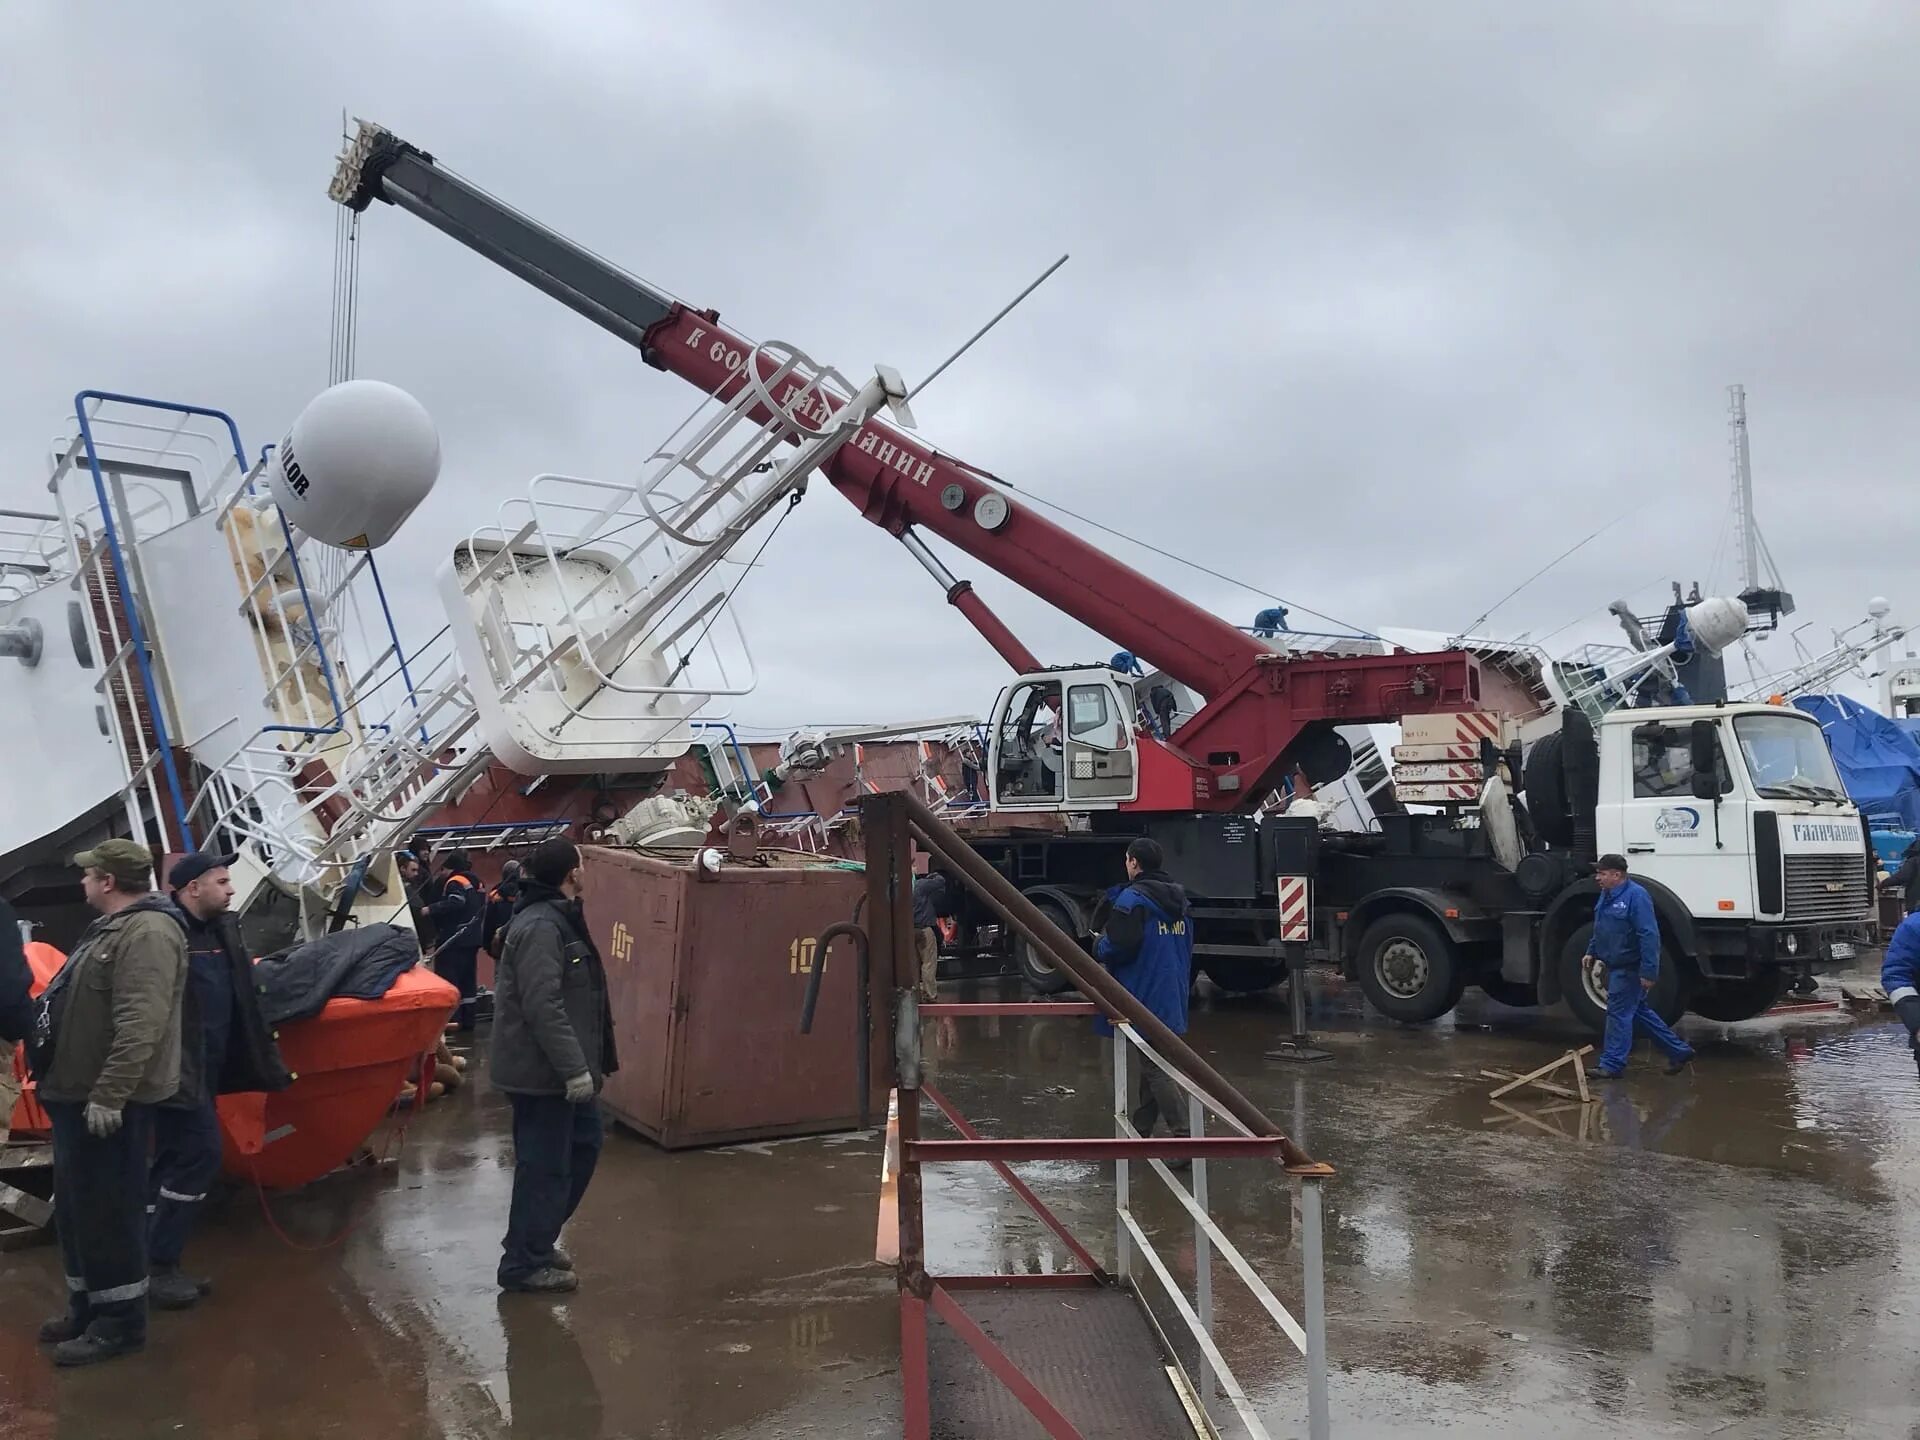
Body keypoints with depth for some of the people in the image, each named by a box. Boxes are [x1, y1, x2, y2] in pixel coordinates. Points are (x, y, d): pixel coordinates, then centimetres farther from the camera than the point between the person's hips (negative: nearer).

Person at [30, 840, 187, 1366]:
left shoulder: (146, 933, -20)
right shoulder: (113, 928, 17)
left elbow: (141, 1026, -28)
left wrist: (108, 1096, -30)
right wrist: (85, 1092, 23)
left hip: (106, 1102, -11)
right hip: (78, 1095, 11)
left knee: (107, 1210, -2)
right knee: (77, 1206, 18)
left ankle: (120, 1321, 8)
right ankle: (87, 1306, 30)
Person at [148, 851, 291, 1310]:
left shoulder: (222, 930, 12)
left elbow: (244, 1001, 18)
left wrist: (267, 1063, 16)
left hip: (202, 1071, 9)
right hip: (176, 1072, -9)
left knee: (173, 1162, 14)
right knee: (200, 1154, -9)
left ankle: (157, 1265, 22)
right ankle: (157, 1267, 0)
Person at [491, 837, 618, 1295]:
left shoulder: (559, 918, 13)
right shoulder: (541, 927, -21)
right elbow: (543, 1006, -28)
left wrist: (584, 1063, 23)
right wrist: (574, 1068, -26)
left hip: (559, 1068, 11)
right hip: (543, 1072, -11)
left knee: (583, 1145, 19)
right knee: (545, 1164, 0)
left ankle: (535, 1239, 32)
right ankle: (524, 1263, 14)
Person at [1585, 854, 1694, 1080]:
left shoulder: (1636, 896, -21)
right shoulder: (1606, 894, 9)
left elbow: (1649, 936, -24)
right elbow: (1600, 928, 24)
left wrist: (1649, 972, -26)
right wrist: (1591, 951, 16)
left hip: (1629, 969, -10)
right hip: (1616, 966, 10)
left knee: (1619, 1013, -5)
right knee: (1639, 1012, 17)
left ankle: (1611, 1065, 3)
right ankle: (1679, 1051, 28)